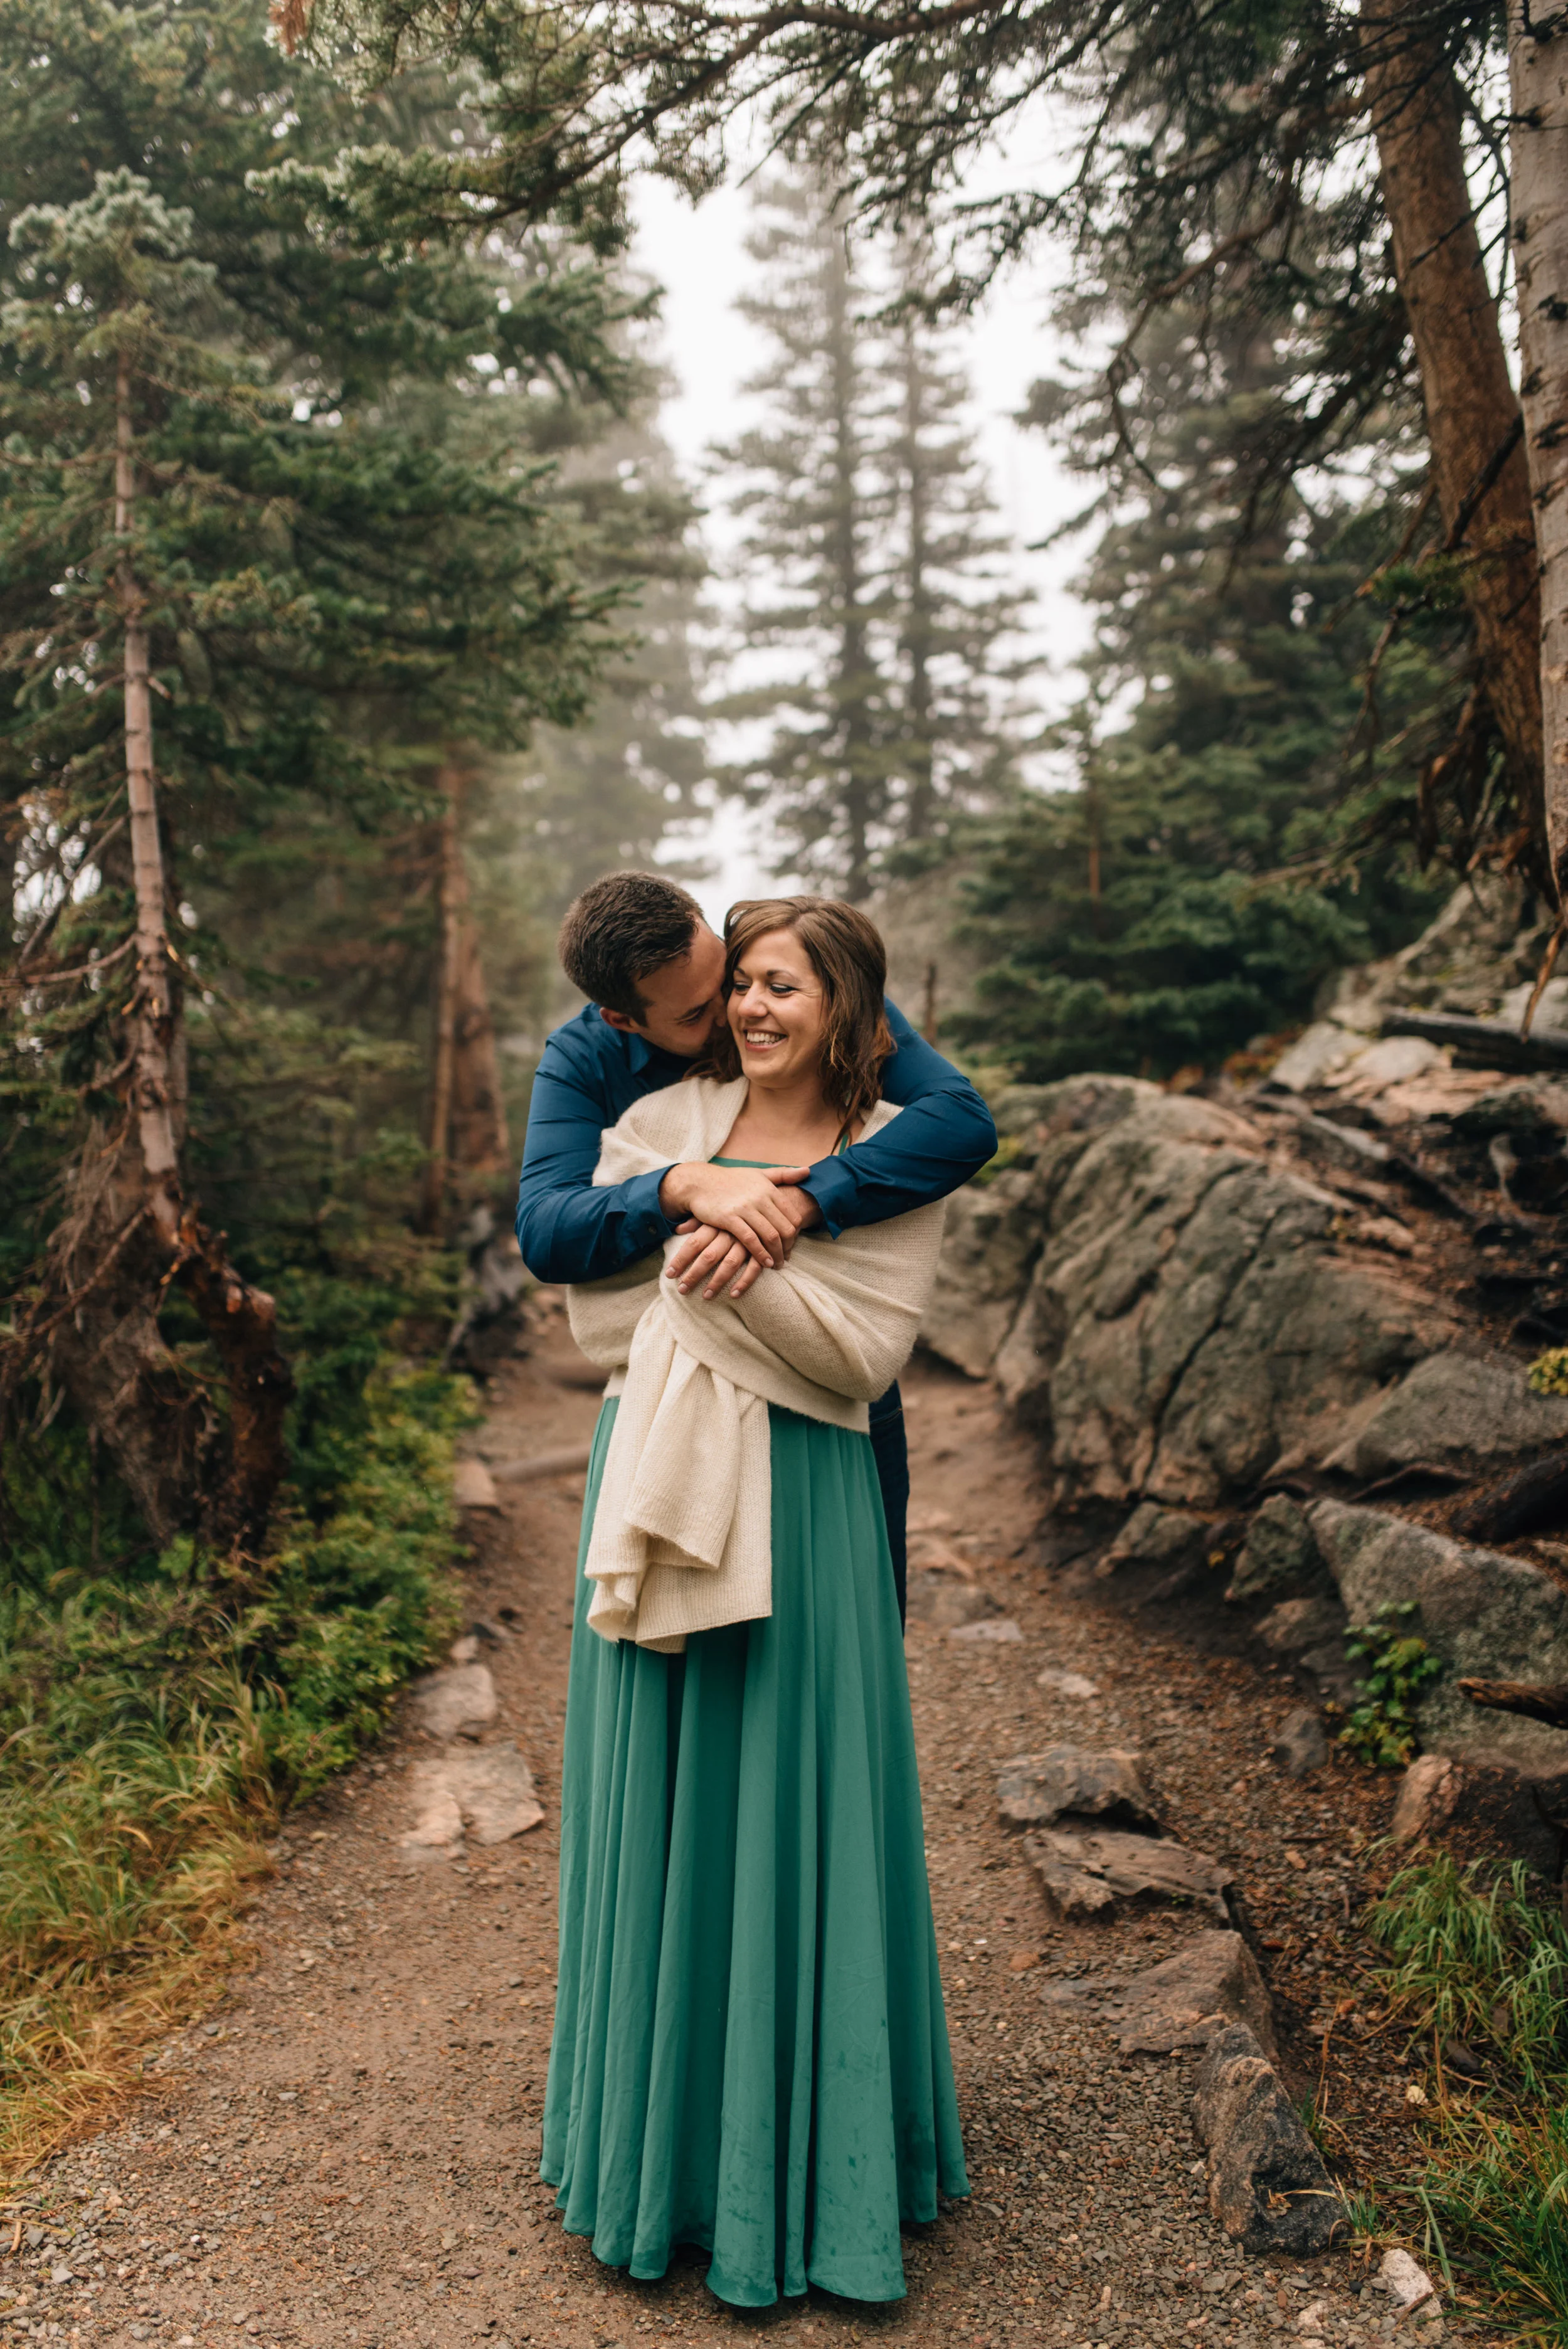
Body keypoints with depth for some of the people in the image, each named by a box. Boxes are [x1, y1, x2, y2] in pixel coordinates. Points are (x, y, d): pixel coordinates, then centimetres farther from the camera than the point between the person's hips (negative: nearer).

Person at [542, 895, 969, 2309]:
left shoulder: (896, 1159, 0)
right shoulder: (662, 1125, 7)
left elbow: (865, 1351, -9)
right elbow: (597, 1310, 2)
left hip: (800, 1504, -3)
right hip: (660, 1484, 3)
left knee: (788, 1808, 6)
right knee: (656, 1809, 11)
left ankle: (799, 2151, 27)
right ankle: (661, 2128, 31)